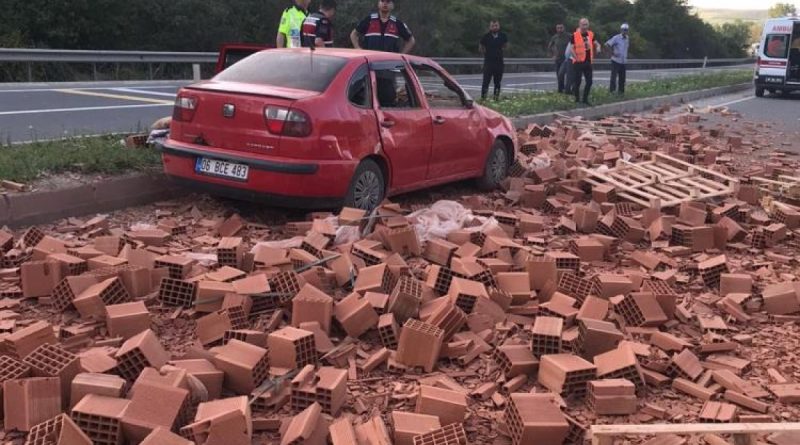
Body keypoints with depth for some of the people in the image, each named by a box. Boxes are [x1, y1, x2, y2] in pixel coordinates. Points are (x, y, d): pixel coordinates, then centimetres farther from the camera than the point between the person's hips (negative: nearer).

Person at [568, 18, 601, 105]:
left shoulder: (590, 34, 9)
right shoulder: (575, 35, -8)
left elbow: (596, 43, 20)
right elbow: (571, 49, -10)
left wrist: (598, 48, -2)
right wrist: (576, 58, -20)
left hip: (588, 62, 6)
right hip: (578, 62, -6)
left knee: (589, 81, 7)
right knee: (577, 81, 0)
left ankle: (585, 99, 20)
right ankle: (577, 99, 12)